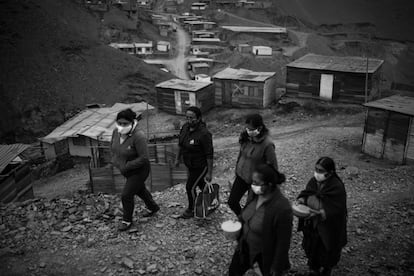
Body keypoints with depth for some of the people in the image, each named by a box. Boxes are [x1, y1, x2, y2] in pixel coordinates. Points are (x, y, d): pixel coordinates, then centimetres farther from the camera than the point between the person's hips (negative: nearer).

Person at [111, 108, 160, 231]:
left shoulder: (138, 137, -33)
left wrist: (126, 166, -29)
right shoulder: (116, 132, -11)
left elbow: (144, 158, -32)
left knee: (126, 195, -1)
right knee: (140, 189, 26)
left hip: (139, 171, -8)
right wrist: (115, 160, -3)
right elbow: (113, 146, 10)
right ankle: (153, 207, 52)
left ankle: (127, 220, 25)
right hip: (127, 170, 8)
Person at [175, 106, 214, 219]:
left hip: (200, 166, -7)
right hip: (189, 165, 7)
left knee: (190, 187, 3)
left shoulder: (204, 134, -30)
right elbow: (180, 144, 10)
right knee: (201, 184, 23)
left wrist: (209, 172, -21)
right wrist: (178, 158, 17)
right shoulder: (185, 127, -7)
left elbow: (209, 154, -24)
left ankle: (192, 210, 27)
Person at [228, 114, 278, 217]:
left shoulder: (267, 144, -25)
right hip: (241, 176, 6)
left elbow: (273, 167, -17)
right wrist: (237, 168, 16)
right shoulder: (246, 136, -7)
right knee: (232, 202, 12)